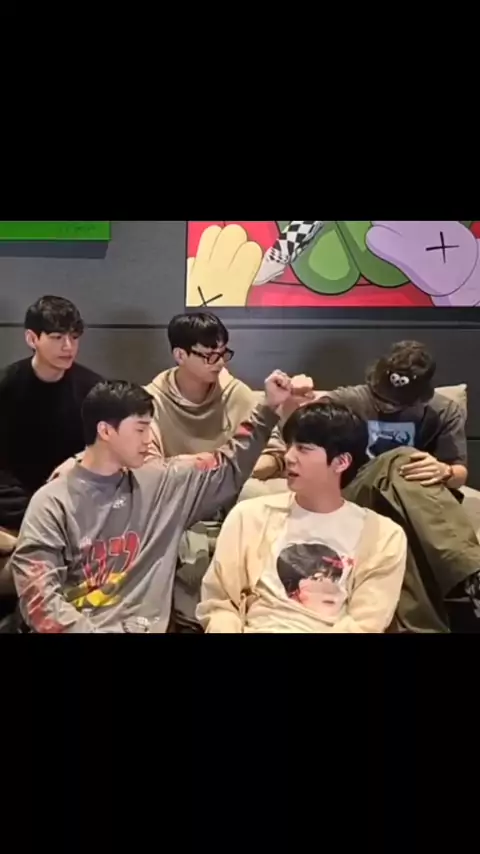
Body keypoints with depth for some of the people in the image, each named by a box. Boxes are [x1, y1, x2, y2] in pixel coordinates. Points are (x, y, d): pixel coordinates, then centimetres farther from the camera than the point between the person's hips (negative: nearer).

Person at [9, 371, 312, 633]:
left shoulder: (161, 484, 9)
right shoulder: (53, 502, -1)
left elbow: (228, 468, 18)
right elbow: (38, 594, -7)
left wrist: (269, 408, 13)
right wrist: (84, 630, -18)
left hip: (144, 627, 3)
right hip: (76, 628, -3)